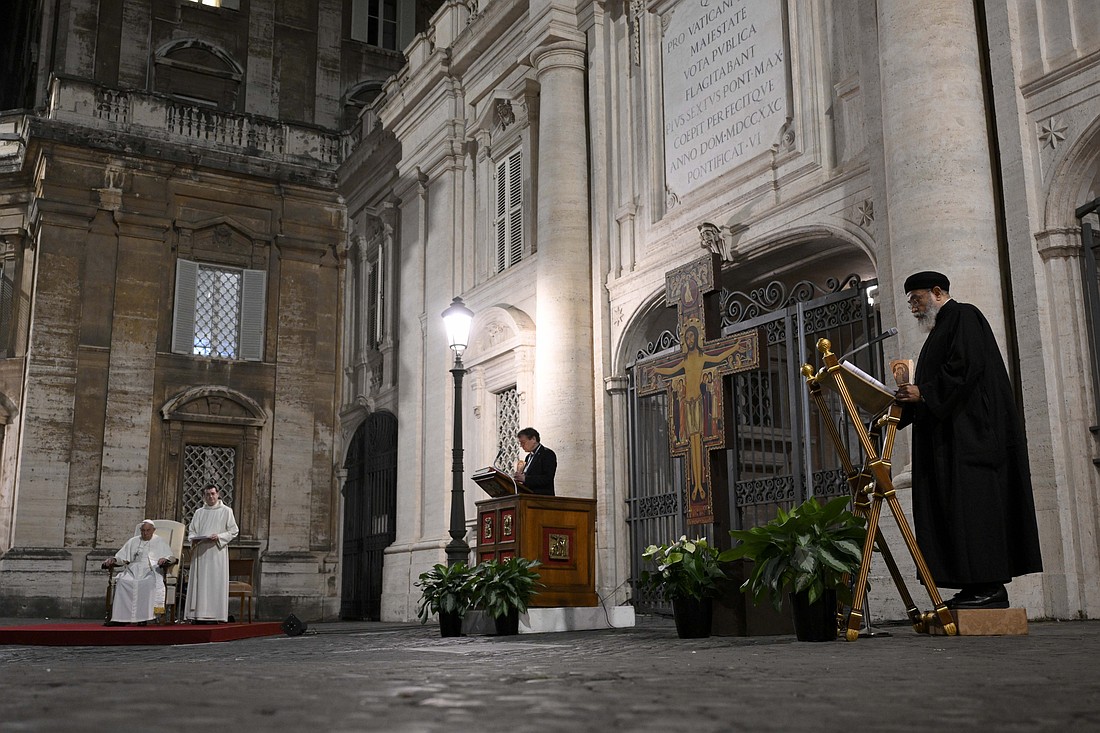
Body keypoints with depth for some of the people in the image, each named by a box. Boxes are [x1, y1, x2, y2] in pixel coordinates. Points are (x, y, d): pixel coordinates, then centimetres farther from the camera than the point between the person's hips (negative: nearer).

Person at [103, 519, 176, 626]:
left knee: (149, 582, -38)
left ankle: (143, 616, -35)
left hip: (151, 570, -3)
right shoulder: (133, 541, 25)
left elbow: (172, 557, 9)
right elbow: (122, 557, 21)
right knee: (122, 581, -31)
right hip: (133, 570, 3)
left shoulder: (160, 542, 18)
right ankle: (122, 617, -32)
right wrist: (113, 559, -2)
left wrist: (165, 559, -14)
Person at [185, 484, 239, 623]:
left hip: (216, 552, -4)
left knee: (215, 582, -7)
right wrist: (193, 539, -3)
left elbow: (233, 531, 1)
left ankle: (213, 615, -7)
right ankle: (198, 615, 3)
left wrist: (219, 537, -13)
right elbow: (191, 530, 19)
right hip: (200, 552, 4)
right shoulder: (199, 512, 16)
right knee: (199, 583, 1)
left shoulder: (226, 511, 5)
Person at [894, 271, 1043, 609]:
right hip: (949, 435, 10)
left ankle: (991, 586, -13)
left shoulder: (963, 316, -3)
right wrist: (909, 399, 9)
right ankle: (976, 587, 2)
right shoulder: (942, 328, 26)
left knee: (973, 502, -13)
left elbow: (967, 367, -17)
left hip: (970, 429, -10)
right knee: (954, 505, 3)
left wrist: (923, 393, -15)